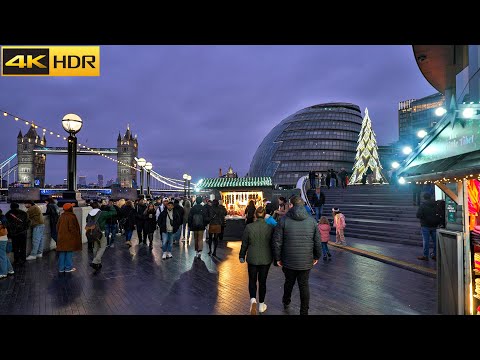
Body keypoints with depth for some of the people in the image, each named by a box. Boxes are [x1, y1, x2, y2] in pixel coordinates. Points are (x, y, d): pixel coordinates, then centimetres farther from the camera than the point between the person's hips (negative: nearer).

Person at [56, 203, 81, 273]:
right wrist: (76, 235, -7)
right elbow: (72, 228, -18)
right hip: (70, 238, -6)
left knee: (62, 253, 11)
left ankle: (61, 268, 17)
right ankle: (68, 268, 7)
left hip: (61, 238, 7)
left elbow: (57, 226, 11)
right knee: (69, 252, 2)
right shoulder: (71, 217, -15)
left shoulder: (61, 216, 6)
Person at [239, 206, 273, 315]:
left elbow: (244, 244, -5)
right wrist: (274, 257, 15)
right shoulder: (270, 228, -9)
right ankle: (261, 305, 25)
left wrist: (242, 256, 9)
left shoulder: (249, 227, -12)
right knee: (262, 281, 15)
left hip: (252, 258, -1)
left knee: (252, 280, 14)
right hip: (266, 259, 1)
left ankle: (253, 299, -8)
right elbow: (273, 244, 1)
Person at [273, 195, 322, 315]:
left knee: (289, 282, 20)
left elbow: (277, 242, -9)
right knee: (304, 285, 11)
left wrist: (278, 258, 2)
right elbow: (318, 241, 2)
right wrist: (316, 256, 16)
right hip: (306, 261, 1)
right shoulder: (311, 220, -2)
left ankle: (286, 302, 43)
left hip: (288, 261, 0)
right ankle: (304, 311, 20)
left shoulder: (283, 220, -9)